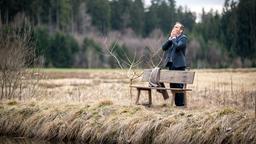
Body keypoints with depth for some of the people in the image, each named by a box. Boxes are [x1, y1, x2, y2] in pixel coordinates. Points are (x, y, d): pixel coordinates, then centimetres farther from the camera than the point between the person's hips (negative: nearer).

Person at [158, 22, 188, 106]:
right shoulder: (171, 38, 17)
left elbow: (178, 46, -21)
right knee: (172, 85, 8)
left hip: (179, 65, -7)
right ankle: (176, 103, 15)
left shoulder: (183, 38, -3)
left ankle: (180, 104, -2)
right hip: (171, 64, 7)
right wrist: (170, 38, -1)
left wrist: (173, 38, -8)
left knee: (178, 85, -7)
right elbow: (163, 47, 7)